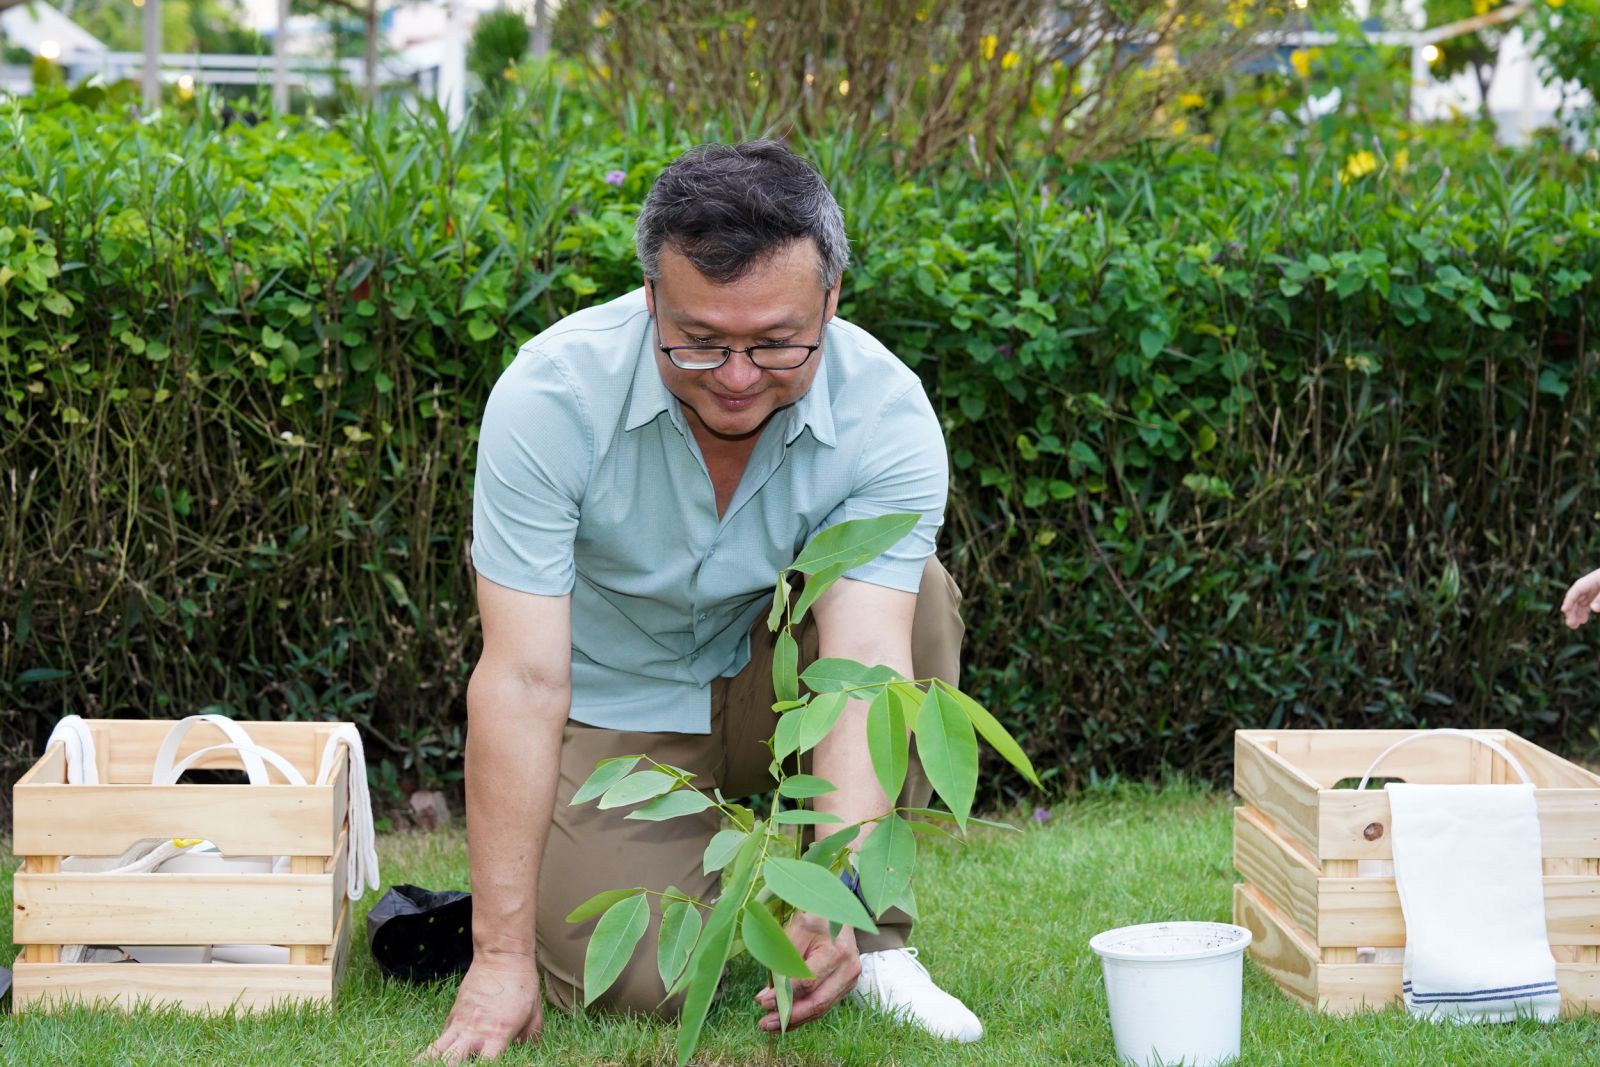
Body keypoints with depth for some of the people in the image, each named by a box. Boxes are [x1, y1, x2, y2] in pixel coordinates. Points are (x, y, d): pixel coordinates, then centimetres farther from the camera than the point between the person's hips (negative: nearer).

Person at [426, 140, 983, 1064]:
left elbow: (865, 662, -34)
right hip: (620, 707, -1)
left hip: (772, 686, 2)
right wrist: (501, 957, -32)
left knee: (919, 599, -29)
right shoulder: (550, 393, -28)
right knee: (634, 985, -23)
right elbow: (523, 677, -30)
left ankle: (874, 938, -12)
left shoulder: (889, 413, -25)